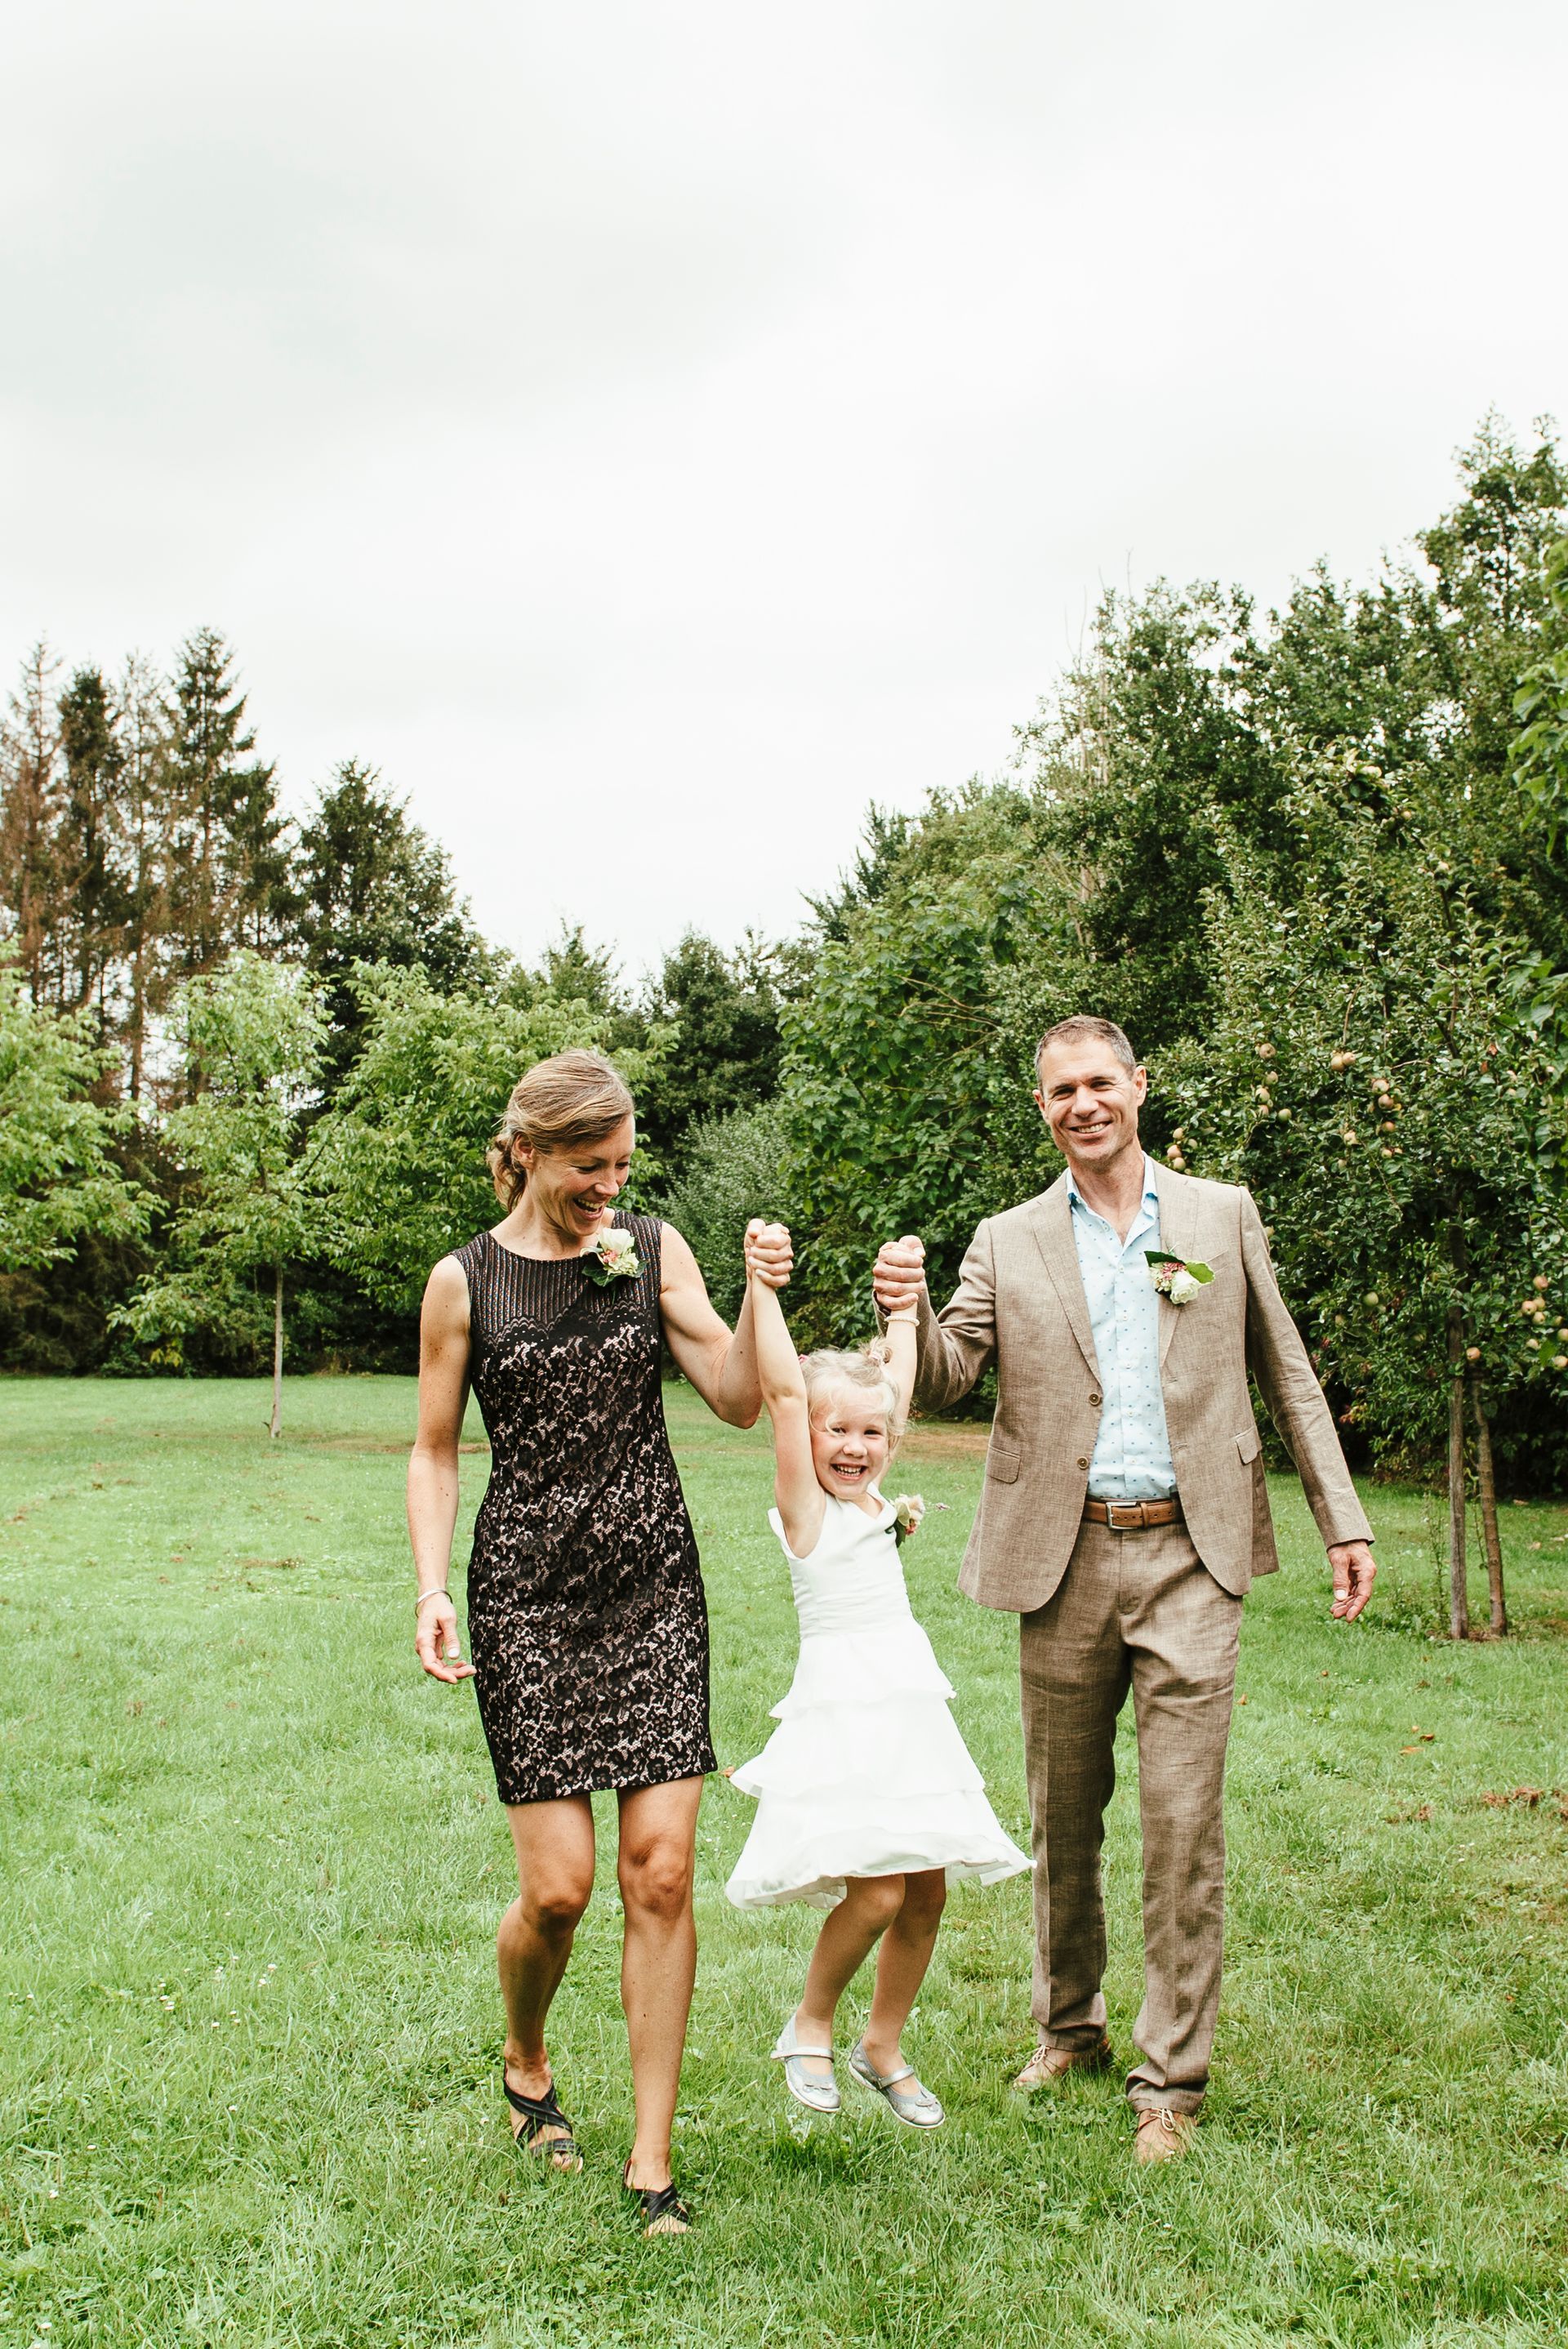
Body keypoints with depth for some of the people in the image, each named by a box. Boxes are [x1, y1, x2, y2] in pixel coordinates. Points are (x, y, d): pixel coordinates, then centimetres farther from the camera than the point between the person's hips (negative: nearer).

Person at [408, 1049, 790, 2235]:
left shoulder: (653, 1248, 4)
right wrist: (432, 1587, -5)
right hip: (527, 1589, -2)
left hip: (654, 1581, 2)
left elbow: (739, 1401, 1)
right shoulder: (466, 1281, 0)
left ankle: (653, 2158, 11)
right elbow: (435, 1450, 6)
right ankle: (526, 2064, 30)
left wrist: (759, 1302, -15)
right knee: (558, 1882, -4)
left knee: (662, 1874, -3)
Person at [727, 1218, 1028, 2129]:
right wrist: (762, 1285, -26)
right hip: (843, 1717, -7)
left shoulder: (873, 1498, 12)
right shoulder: (803, 1505, -5)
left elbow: (900, 1377, 21)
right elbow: (783, 1389, -18)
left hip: (912, 1709, 7)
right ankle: (810, 2026, 10)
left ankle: (883, 2047, 26)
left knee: (927, 1891, 6)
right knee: (876, 1891, -16)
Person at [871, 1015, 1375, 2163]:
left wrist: (1345, 1519, 5)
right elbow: (944, 1382, 2)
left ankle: (1172, 2078, 12)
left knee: (1184, 1823, -1)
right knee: (1064, 1818, 13)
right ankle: (1069, 2028, 33)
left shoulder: (1223, 1215, 7)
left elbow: (1288, 1376, 10)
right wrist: (906, 1311, -19)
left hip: (1190, 1556, -1)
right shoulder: (1009, 1242, 8)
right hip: (1064, 1562, 1)